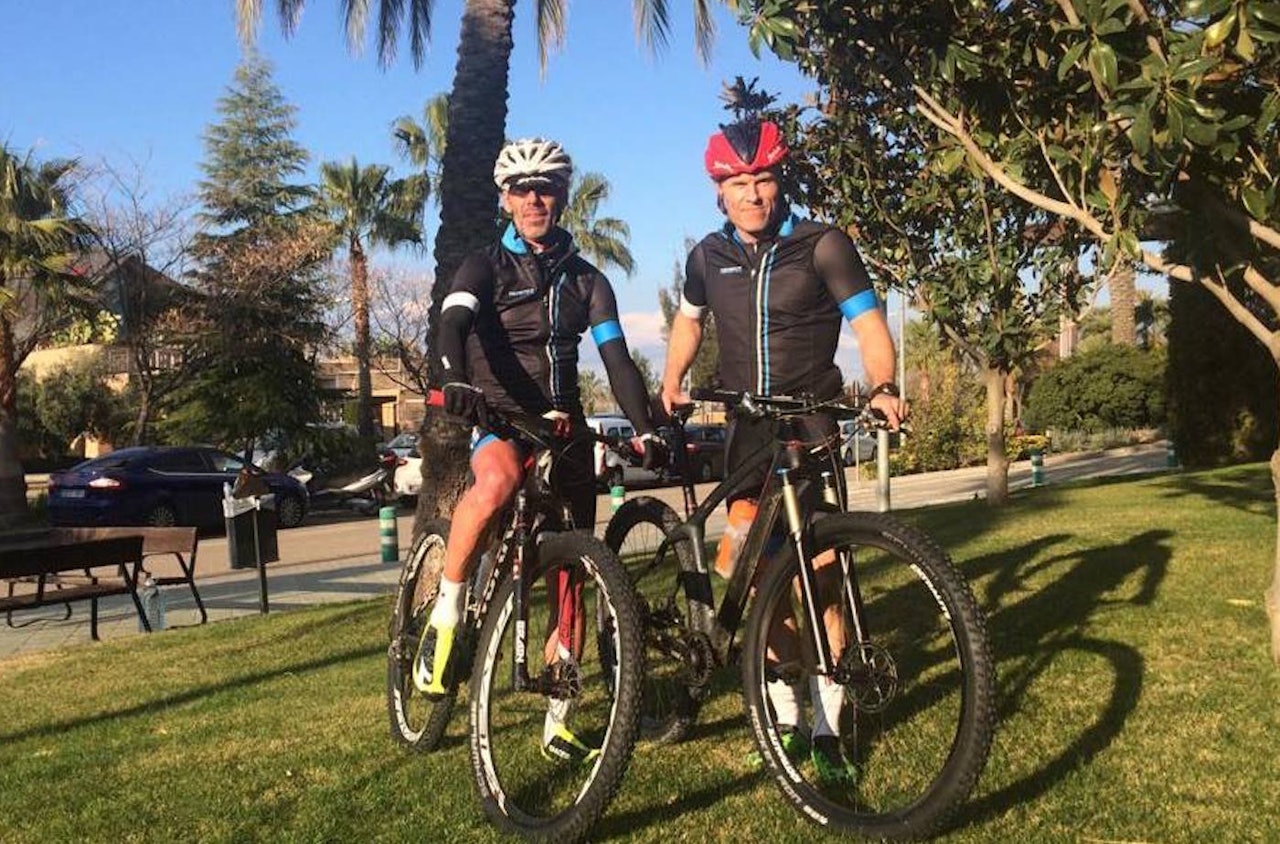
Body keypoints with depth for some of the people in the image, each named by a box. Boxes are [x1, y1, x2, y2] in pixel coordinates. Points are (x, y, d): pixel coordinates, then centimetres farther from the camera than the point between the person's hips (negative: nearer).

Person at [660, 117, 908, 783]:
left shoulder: (823, 246, -6)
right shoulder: (709, 256, 6)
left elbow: (868, 324, -8)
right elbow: (688, 322, 22)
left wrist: (883, 387, -27)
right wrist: (670, 385, 7)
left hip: (812, 425, -3)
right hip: (746, 431, 4)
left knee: (816, 575, -7)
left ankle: (826, 728, 3)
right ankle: (785, 716, 16)